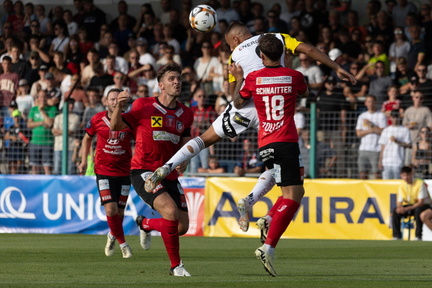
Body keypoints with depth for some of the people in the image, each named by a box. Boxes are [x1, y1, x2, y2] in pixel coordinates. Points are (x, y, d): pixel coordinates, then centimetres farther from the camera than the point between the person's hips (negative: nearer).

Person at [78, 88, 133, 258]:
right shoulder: (97, 120, -4)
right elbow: (88, 137, 14)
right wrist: (84, 160, 8)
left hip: (124, 172, 1)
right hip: (104, 171, -1)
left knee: (119, 211, 7)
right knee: (111, 209, -14)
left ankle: (112, 236, 40)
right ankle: (122, 243, 6)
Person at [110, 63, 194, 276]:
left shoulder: (185, 114, 9)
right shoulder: (143, 106, -4)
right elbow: (116, 127, -3)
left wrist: (184, 161, -2)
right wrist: (119, 106, -22)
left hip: (170, 176, 6)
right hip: (144, 171, -6)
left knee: (182, 227, 1)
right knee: (171, 211, -27)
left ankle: (145, 223, 33)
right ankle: (176, 265, -13)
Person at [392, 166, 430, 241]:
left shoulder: (420, 183, -20)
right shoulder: (402, 186, -4)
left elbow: (421, 202, -24)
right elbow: (399, 202, -1)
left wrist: (407, 209, -32)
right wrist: (399, 208, -27)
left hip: (423, 205, -5)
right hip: (409, 205, 5)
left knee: (418, 210, -39)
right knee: (395, 211, -19)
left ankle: (418, 236, -30)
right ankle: (397, 236, -12)